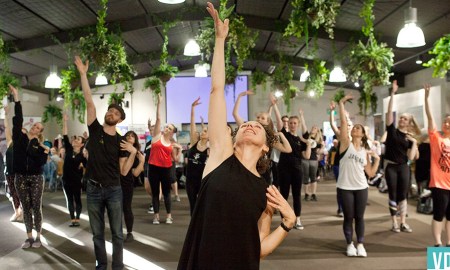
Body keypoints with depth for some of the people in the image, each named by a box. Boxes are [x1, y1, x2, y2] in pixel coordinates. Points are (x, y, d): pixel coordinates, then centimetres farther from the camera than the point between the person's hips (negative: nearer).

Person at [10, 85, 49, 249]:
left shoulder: (40, 145, 1)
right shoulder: (19, 136, 3)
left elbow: (42, 162, -5)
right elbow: (18, 118, -8)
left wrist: (45, 153, -19)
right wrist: (16, 97, -12)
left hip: (36, 178, -1)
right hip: (20, 178, 1)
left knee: (36, 208, 2)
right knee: (26, 208, 7)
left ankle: (38, 237, 11)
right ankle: (29, 237, 14)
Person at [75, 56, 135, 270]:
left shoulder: (120, 141, 0)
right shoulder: (95, 130, 0)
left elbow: (123, 170, 0)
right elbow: (89, 102, -9)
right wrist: (83, 74, -15)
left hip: (114, 190, 0)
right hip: (93, 189, 1)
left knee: (117, 233, 3)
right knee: (97, 233, 11)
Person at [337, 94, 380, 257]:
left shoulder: (365, 151, 8)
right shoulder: (346, 143, -1)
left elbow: (371, 173, 8)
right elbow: (343, 122, -11)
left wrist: (377, 159, -2)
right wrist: (341, 103, -11)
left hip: (361, 188, 3)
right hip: (345, 188, -3)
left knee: (359, 217, 9)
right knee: (348, 217, 6)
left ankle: (360, 244, 21)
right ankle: (350, 245, 20)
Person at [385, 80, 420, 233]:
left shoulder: (410, 137, 5)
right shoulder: (392, 130, 0)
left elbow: (411, 157, -1)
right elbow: (390, 111, -11)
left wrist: (414, 143, -11)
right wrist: (393, 93, -16)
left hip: (403, 167, 3)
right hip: (390, 166, -2)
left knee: (403, 194, 7)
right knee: (393, 194, 2)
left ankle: (403, 223, 16)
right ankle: (394, 223, 10)